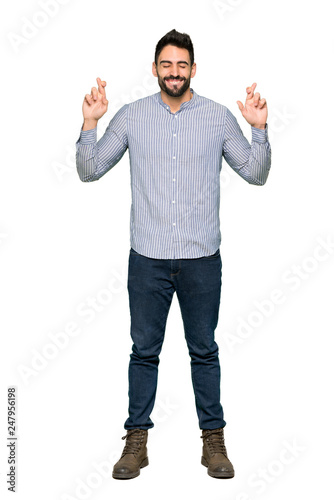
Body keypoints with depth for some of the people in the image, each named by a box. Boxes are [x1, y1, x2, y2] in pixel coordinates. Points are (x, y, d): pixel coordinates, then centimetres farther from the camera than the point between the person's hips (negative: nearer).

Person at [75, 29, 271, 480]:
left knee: (204, 351, 10)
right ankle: (136, 441, 21)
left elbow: (256, 174, 5)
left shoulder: (219, 117, 2)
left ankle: (213, 439, 23)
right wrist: (89, 123, -10)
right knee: (144, 351, 8)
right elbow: (90, 171, 4)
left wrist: (259, 129, -10)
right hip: (147, 256, 0)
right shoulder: (131, 116, 3)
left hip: (202, 257, 0)